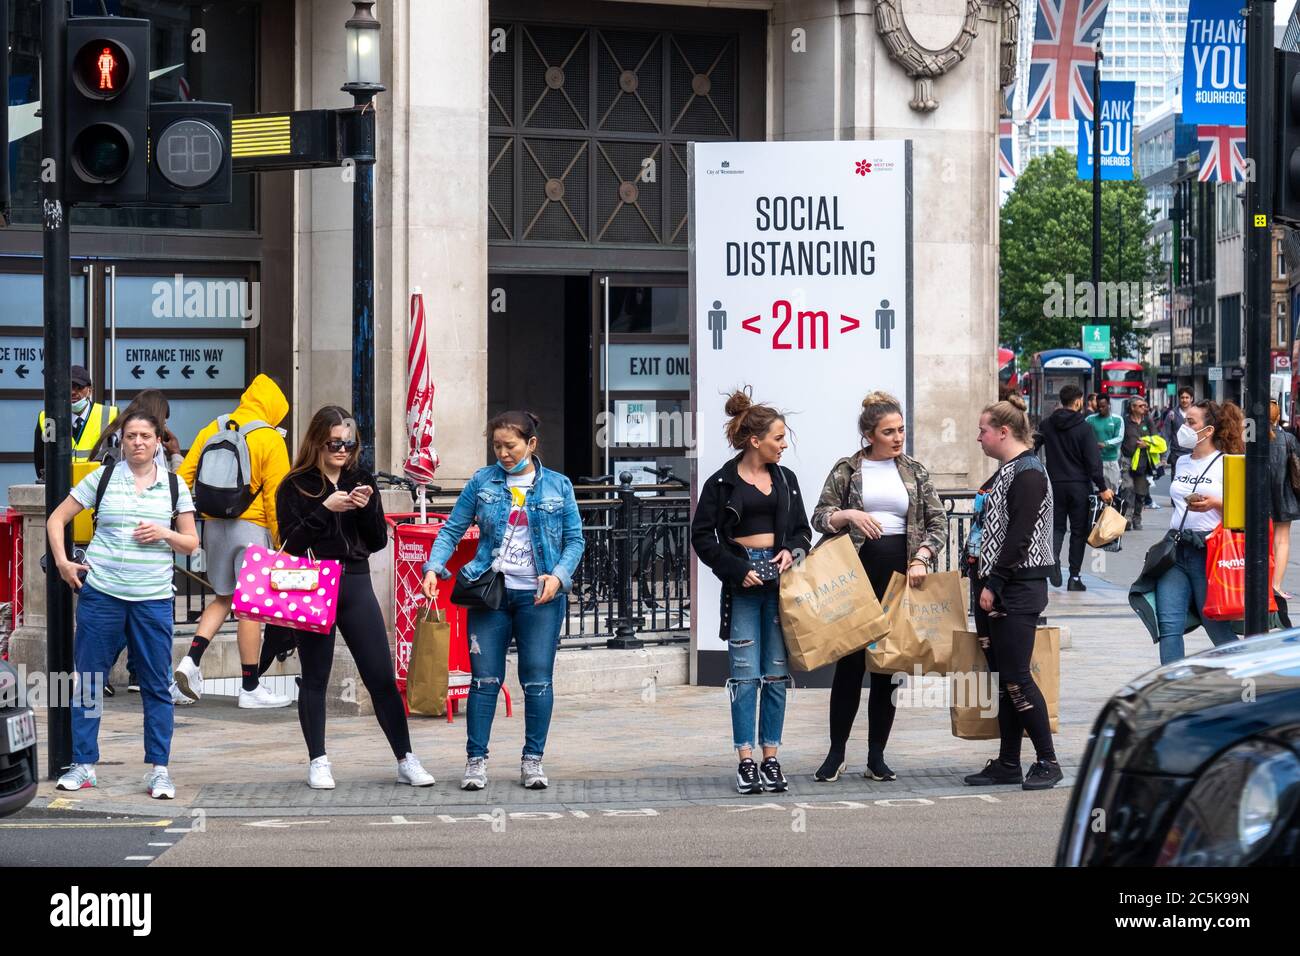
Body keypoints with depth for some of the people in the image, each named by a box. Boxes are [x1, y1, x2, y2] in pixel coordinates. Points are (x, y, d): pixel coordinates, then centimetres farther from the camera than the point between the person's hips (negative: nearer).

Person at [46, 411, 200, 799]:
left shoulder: (174, 486, 8)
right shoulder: (103, 478, 4)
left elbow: (192, 543, 11)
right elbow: (56, 519, 9)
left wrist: (165, 534, -8)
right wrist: (62, 562, -2)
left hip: (153, 598, 1)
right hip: (101, 592, -1)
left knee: (157, 686, 1)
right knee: (88, 679, 3)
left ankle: (158, 770, 6)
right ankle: (83, 766, 11)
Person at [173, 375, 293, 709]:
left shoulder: (210, 431, 7)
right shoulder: (270, 440, -7)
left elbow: (183, 477, 5)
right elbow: (275, 497, -9)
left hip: (213, 526, 5)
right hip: (251, 528, -5)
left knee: (223, 598, 19)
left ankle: (192, 660, 0)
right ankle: (250, 689, 6)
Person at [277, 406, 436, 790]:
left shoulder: (361, 480, 9)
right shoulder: (295, 486, -1)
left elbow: (378, 542, 9)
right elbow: (290, 542, -9)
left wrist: (367, 508, -8)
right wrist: (325, 509, -18)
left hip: (356, 586, 3)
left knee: (382, 676, 0)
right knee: (315, 678, 5)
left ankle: (406, 760, 3)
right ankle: (318, 762, 13)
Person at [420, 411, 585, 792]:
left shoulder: (558, 486, 5)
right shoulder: (483, 482, 5)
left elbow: (575, 540, 6)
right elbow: (452, 530, 6)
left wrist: (559, 576, -11)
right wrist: (433, 567, -10)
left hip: (539, 595, 0)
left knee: (537, 680, 1)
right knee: (485, 679, 0)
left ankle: (533, 760, 11)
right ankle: (476, 760, 5)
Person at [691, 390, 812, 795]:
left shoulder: (785, 479, 12)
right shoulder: (722, 483, -1)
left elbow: (802, 528, 18)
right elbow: (702, 535, -1)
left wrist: (791, 550, -4)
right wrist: (737, 570, -10)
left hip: (780, 580, 4)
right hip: (742, 585, -4)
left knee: (777, 673, 4)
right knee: (745, 674, -6)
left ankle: (771, 759, 9)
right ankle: (746, 762, -2)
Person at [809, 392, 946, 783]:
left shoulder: (915, 471, 9)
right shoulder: (846, 469, 3)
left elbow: (938, 522, 7)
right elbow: (820, 517, 1)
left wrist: (922, 558, -9)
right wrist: (851, 515, -18)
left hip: (901, 574, 2)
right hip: (857, 571, -2)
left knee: (889, 666, 4)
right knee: (850, 662, -3)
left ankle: (876, 757, 10)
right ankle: (836, 753, 5)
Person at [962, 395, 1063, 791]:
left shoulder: (1028, 473, -13)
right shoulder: (1004, 473, 17)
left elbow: (1019, 537, -19)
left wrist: (994, 586, -19)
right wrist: (982, 585, 16)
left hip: (1016, 590, -10)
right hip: (993, 588, 10)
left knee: (1016, 678, -9)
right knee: (1002, 678, 10)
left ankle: (1047, 761, -2)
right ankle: (1008, 763, 14)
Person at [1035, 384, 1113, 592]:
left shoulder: (1047, 425, 3)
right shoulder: (1083, 427, -8)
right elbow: (1093, 460, -12)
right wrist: (1102, 488, -9)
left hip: (1055, 485, 3)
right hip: (1079, 485, -3)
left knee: (1058, 526, 13)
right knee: (1079, 530, 7)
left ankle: (1054, 555, -18)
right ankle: (1075, 577, 6)